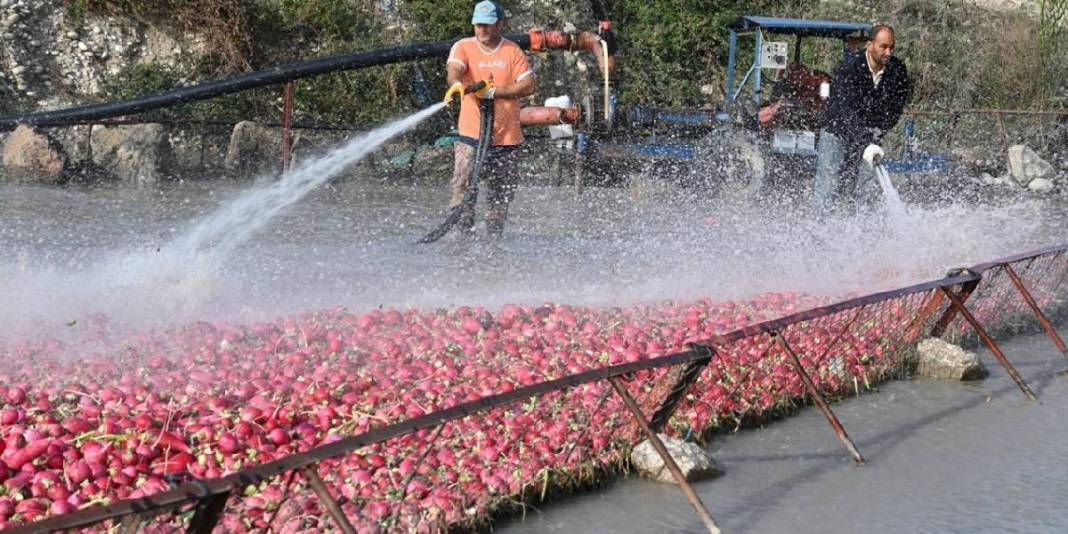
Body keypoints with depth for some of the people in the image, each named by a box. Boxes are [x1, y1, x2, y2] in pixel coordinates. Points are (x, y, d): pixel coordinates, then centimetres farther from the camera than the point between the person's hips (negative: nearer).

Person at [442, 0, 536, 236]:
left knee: (501, 195, 9)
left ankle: (494, 237, 21)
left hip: (507, 136, 2)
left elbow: (529, 85, -4)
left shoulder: (512, 51, 4)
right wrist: (456, 83, -43)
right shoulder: (463, 47, 2)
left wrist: (493, 92, -13)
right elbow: (453, 70, -18)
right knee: (462, 190, -14)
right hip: (471, 134, -2)